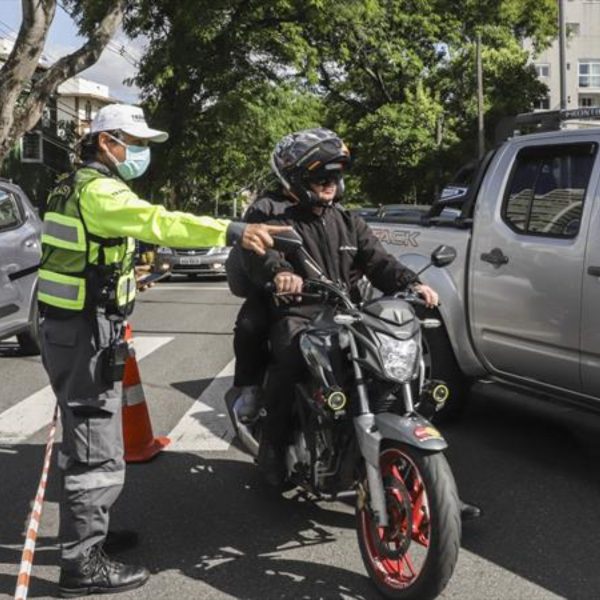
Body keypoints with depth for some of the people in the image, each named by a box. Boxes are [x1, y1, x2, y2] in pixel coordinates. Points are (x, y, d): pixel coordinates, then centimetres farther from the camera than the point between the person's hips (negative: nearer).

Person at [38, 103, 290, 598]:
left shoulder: (81, 184, 16)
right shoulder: (98, 189, -18)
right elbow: (158, 221, -36)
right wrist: (232, 232, -43)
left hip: (76, 326, 11)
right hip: (87, 333, -11)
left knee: (88, 440, 20)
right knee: (97, 451, -6)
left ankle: (87, 532, 33)